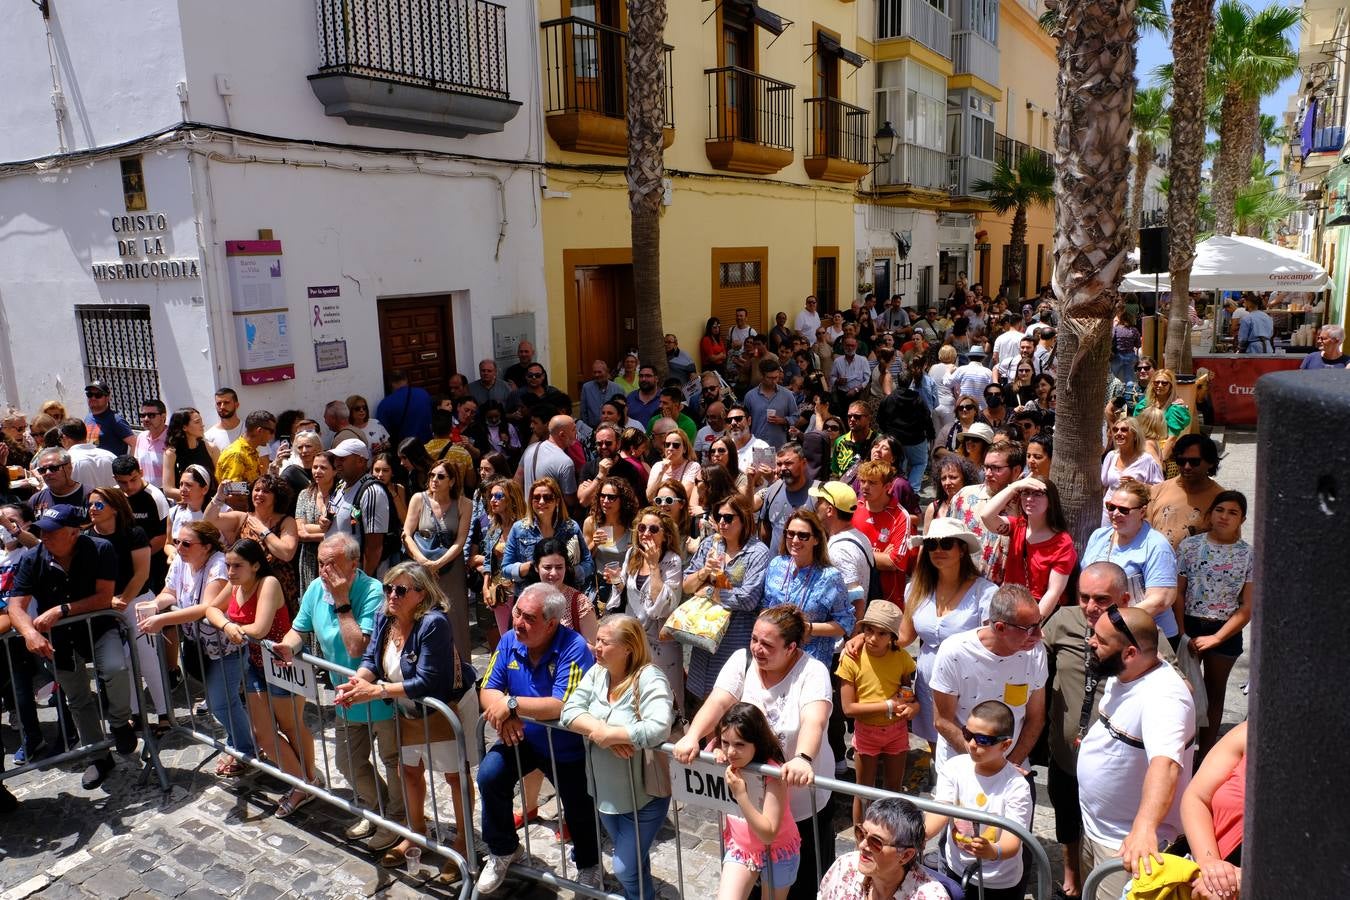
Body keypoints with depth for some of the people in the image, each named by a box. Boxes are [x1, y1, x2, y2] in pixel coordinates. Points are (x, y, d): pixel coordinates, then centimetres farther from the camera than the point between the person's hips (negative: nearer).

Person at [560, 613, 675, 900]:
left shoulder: (649, 678, -22)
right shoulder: (596, 672, -2)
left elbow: (657, 728, -35)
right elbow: (569, 712, -9)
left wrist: (608, 734, -26)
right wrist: (602, 729, -26)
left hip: (643, 794, -6)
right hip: (605, 791, 6)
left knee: (626, 869, 3)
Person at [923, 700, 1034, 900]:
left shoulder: (1016, 786, -22)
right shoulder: (954, 768, -12)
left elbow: (1012, 842, -27)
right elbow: (940, 813, -20)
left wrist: (992, 851, -50)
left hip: (1001, 883, -2)